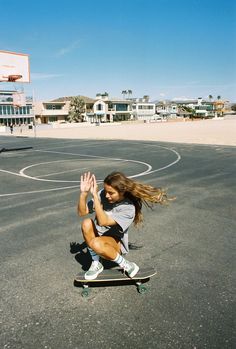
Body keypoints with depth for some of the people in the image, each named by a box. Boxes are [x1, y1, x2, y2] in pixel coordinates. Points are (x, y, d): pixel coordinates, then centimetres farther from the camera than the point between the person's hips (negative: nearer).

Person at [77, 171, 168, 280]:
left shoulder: (128, 208, -25)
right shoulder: (102, 195, -12)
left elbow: (103, 222, -35)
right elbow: (82, 212, -10)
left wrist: (94, 195, -37)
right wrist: (84, 193, -27)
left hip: (115, 242, -5)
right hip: (98, 236, 5)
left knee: (96, 243, -38)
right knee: (87, 223, -27)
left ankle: (125, 265, -9)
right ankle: (96, 264, -9)